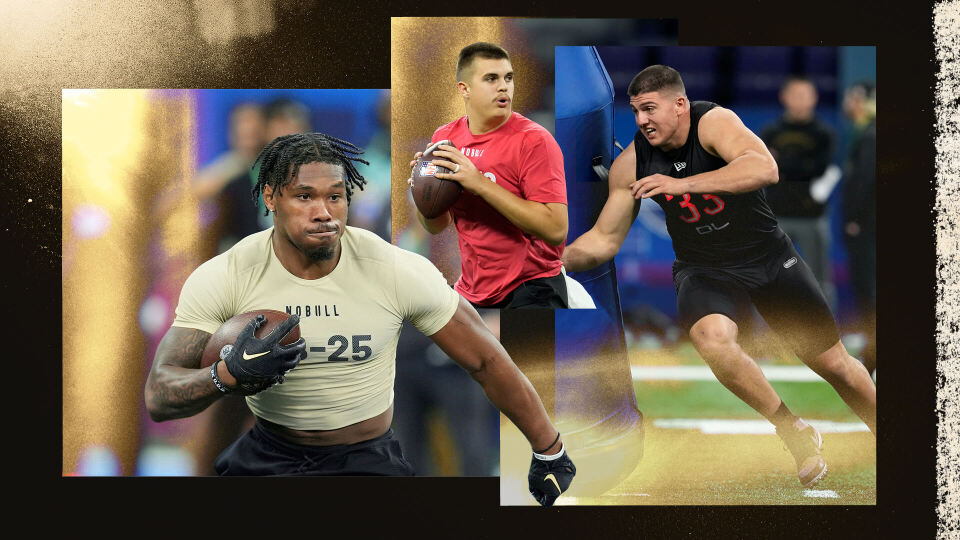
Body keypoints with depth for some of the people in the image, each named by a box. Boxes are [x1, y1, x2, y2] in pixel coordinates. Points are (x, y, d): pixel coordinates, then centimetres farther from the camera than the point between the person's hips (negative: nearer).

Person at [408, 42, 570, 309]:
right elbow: (437, 226, 14)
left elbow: (556, 229, -24)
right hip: (471, 292, 6)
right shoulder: (445, 137, 4)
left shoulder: (533, 140, -14)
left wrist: (481, 184, -25)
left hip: (530, 289, -6)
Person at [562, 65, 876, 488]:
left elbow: (765, 169, -38)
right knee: (712, 337, -33)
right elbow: (605, 239, 1)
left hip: (769, 257, -1)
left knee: (834, 363, 2)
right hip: (705, 270, 2)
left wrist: (683, 184, -42)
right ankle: (795, 434, -15)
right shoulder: (631, 163, -8)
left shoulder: (713, 121, -20)